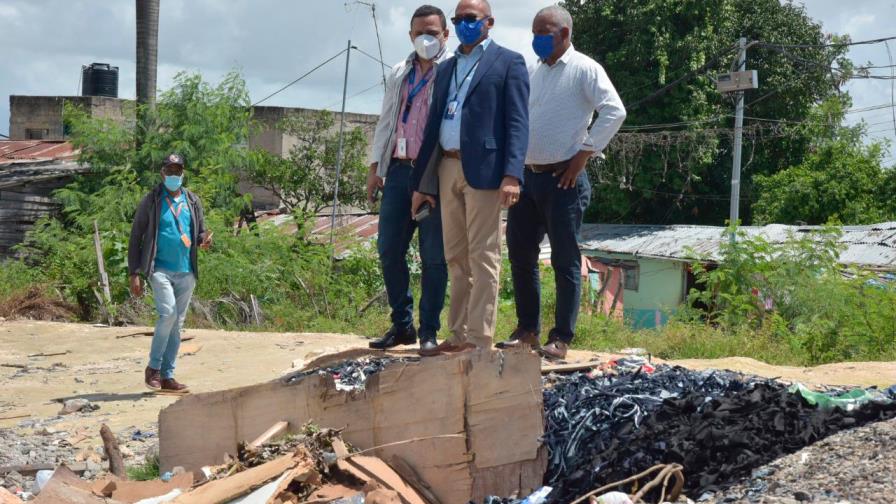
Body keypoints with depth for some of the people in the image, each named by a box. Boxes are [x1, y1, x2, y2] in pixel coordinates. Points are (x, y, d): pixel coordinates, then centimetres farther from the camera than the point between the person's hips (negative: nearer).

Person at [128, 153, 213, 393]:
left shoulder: (192, 201, 12)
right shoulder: (152, 201, 0)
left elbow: (200, 232, 20)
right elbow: (136, 237, 1)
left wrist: (204, 240, -7)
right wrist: (135, 274, -6)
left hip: (186, 272, 5)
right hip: (160, 268, -5)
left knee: (177, 324, 7)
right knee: (168, 313, -21)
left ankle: (167, 376, 15)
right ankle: (153, 368, -6)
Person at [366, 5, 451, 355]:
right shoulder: (399, 74, 17)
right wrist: (375, 167, 13)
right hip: (399, 169, 6)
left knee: (433, 256, 0)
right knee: (389, 250, 5)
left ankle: (429, 331, 8)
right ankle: (402, 324, 17)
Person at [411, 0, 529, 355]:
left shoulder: (508, 62, 2)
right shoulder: (446, 69, 21)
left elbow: (517, 123, -7)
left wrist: (512, 175, -19)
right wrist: (421, 181, 14)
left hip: (483, 168, -6)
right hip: (447, 169, 6)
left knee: (482, 256, -5)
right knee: (456, 257, 10)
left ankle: (479, 340, -3)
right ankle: (459, 334, 16)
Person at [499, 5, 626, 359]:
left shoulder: (584, 69, -6)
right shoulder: (534, 73, 15)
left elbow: (614, 111, -16)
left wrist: (584, 153, -15)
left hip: (563, 178, -7)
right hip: (527, 176, 7)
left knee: (565, 261, -1)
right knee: (520, 255, 9)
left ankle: (561, 339, 3)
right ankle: (527, 330, 19)